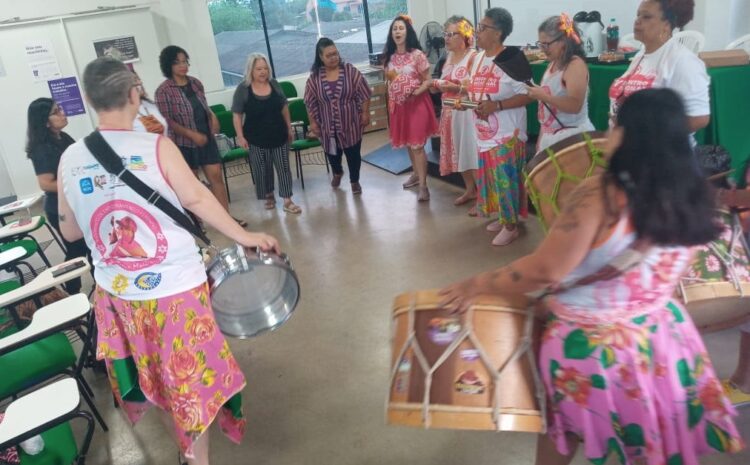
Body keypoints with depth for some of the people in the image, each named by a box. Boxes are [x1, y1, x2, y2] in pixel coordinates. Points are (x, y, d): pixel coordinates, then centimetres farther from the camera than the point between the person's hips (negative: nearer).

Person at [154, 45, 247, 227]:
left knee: (216, 176, 3)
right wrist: (192, 134, -22)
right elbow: (167, 121, -15)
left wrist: (213, 117, -5)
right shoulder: (163, 91, -12)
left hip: (207, 139, 5)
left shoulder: (195, 83, 5)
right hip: (184, 144, -4)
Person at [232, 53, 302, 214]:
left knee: (283, 167, 2)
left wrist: (289, 128, 9)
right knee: (263, 170, 9)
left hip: (278, 135, 3)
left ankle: (287, 201, 7)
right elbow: (237, 115, -7)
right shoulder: (243, 89, -10)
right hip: (256, 138, -2)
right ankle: (269, 196, 30)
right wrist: (240, 136, -12)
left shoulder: (274, 84, 0)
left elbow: (284, 108, 9)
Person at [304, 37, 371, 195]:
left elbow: (364, 94, -5)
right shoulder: (314, 77, -6)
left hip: (350, 124, -1)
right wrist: (313, 122, 0)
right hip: (328, 126, 2)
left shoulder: (350, 71, -9)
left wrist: (365, 114, -7)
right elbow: (310, 103, 0)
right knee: (332, 153, 17)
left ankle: (354, 181, 27)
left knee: (353, 153, 6)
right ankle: (337, 173, 48)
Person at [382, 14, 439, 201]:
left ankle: (423, 185, -4)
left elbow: (428, 81, -8)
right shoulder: (389, 57, 5)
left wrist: (416, 92, -24)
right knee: (407, 143, 15)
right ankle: (416, 174, 34)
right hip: (398, 105, 6)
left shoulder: (417, 55, -11)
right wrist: (391, 104, 9)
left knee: (417, 144, -8)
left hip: (417, 104, -5)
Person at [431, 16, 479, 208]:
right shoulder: (449, 56, 14)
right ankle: (470, 190, 26)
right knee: (459, 152, 13)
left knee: (472, 152, -6)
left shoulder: (473, 57, -12)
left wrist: (454, 88, -24)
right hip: (450, 112, 8)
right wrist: (436, 84, -3)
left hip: (467, 112, -8)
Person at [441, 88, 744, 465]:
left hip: (590, 343, -5)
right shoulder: (691, 197, -5)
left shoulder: (601, 194, -26)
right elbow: (664, 272, 8)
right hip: (662, 338, 6)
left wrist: (478, 284, -13)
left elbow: (545, 271, -25)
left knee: (561, 433, 23)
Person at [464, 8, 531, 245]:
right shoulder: (478, 58, 9)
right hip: (485, 132, 8)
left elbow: (527, 95, -18)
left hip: (506, 134, -8)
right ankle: (503, 218, 31)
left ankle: (511, 226, 13)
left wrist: (497, 105, -26)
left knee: (505, 179, -2)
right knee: (492, 178, 15)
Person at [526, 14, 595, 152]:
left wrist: (543, 96, -23)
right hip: (550, 136, 8)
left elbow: (575, 105, -24)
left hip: (572, 137, -8)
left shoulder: (575, 65, -12)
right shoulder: (553, 64, 13)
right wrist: (541, 138, 19)